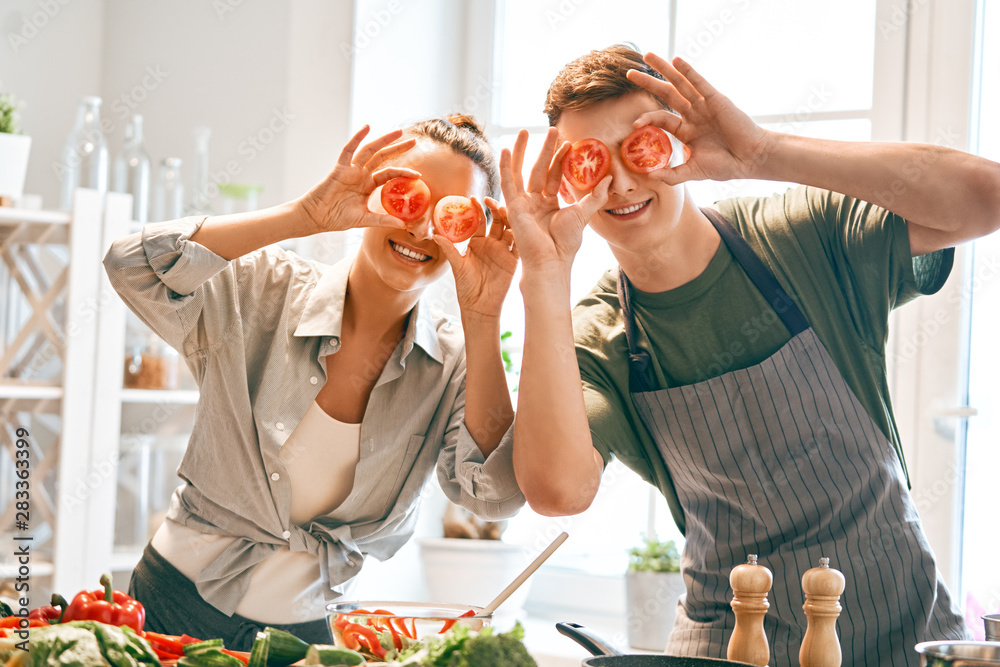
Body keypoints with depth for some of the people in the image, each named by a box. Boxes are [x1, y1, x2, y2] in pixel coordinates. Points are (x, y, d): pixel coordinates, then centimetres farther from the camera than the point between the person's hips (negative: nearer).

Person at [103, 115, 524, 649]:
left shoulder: (455, 363, -5)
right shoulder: (262, 292, -11)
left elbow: (496, 497, -19)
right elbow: (133, 266, -26)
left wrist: (481, 320, -23)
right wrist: (306, 216, -30)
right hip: (178, 604, -3)